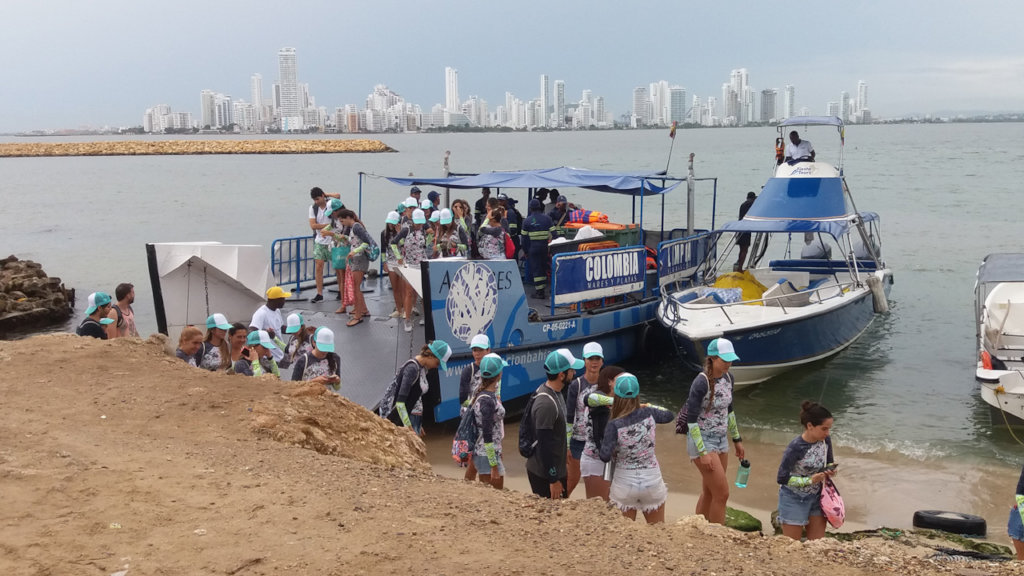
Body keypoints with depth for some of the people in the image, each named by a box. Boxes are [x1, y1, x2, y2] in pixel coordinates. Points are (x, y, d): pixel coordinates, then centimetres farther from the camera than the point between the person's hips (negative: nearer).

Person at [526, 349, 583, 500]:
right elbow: (544, 446, -25)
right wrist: (553, 480, -21)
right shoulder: (545, 404, -26)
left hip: (557, 469, 10)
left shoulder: (556, 393, 6)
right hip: (544, 475, -10)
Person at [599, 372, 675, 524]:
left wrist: (603, 440, -2)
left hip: (624, 484, -3)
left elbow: (605, 457, -20)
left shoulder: (614, 426, -17)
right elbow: (669, 416, 14)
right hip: (653, 481, 3)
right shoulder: (648, 414, -6)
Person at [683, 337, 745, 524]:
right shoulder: (701, 383, -20)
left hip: (721, 441, 8)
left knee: (709, 494, 14)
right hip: (702, 441, -8)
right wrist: (703, 452, -20)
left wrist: (737, 440, 19)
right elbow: (691, 419, -19)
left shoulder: (727, 378, 3)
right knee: (722, 493, -6)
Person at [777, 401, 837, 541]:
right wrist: (811, 480, -26)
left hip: (815, 497, 6)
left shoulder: (825, 440, -9)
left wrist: (830, 471, -14)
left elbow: (830, 462, 9)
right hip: (794, 500, -6)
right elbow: (782, 478, -22)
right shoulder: (796, 448, -26)